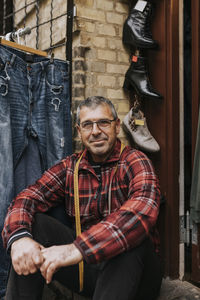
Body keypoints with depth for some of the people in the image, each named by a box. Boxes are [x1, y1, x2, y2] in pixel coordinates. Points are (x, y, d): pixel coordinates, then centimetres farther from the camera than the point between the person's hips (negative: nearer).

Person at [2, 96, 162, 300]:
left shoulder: (134, 161, -8)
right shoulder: (69, 168, 7)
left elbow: (143, 210, -29)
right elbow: (27, 198, -5)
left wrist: (78, 249, -40)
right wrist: (18, 237, -30)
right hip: (84, 267, 4)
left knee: (130, 234, -34)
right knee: (32, 224, -13)